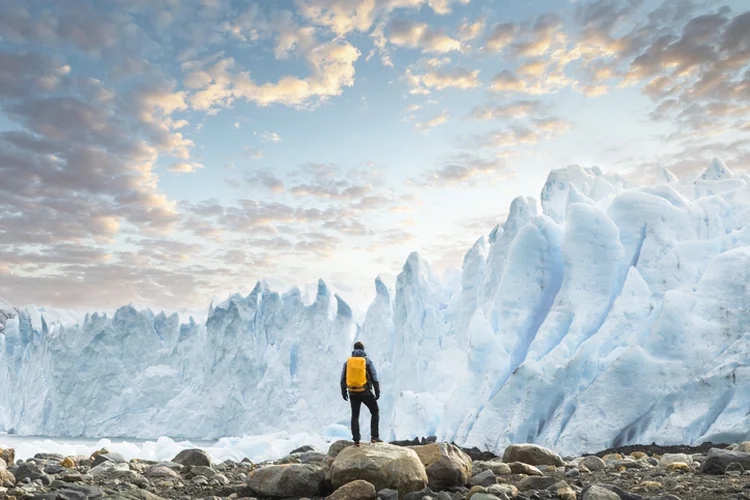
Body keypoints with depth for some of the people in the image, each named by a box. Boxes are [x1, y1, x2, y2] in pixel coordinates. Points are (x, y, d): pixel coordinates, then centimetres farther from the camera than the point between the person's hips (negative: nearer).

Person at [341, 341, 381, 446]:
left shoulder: (348, 362, 2)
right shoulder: (367, 361, -6)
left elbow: (343, 379, 6)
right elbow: (374, 379, -8)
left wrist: (343, 392, 17)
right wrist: (377, 392, 0)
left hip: (353, 393, 3)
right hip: (366, 392, -3)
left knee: (355, 416, 15)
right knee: (375, 412, 15)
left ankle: (356, 440, 12)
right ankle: (374, 436, 6)